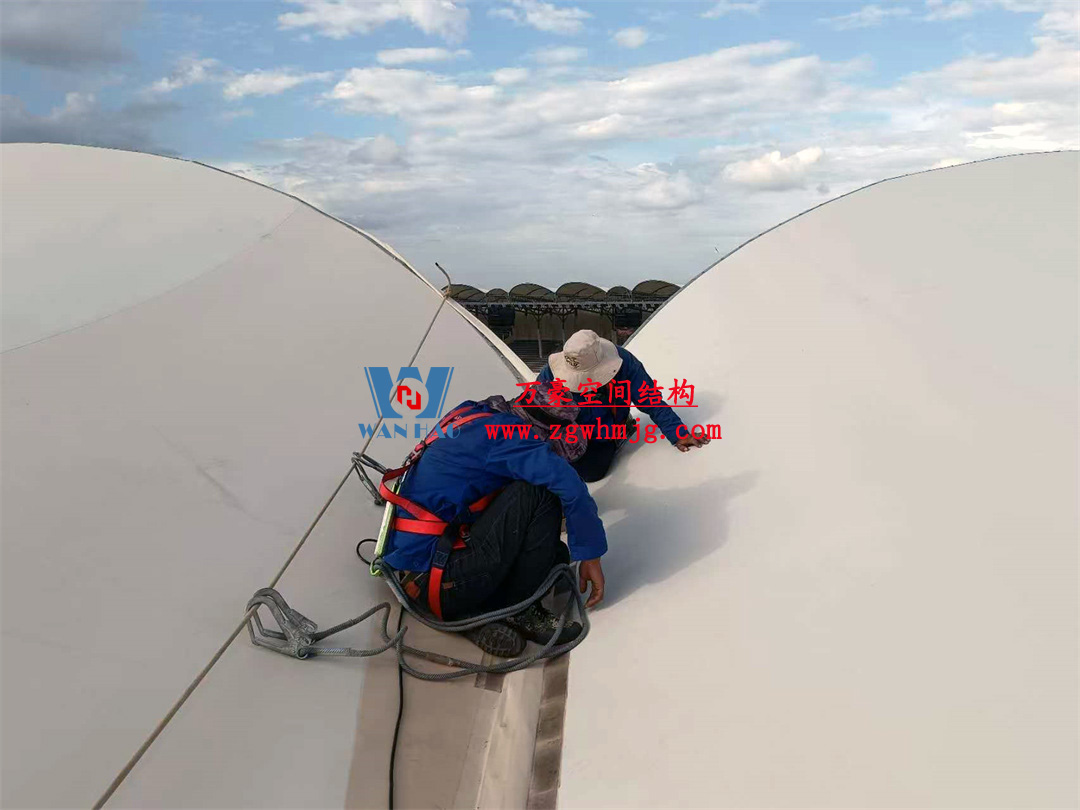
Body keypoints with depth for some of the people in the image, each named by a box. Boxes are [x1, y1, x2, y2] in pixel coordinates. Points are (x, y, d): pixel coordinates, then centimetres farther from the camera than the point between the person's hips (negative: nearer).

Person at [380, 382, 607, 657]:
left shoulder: (474, 417, 12)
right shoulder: (506, 430, -14)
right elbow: (570, 486, -23)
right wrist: (590, 555, -10)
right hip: (438, 582, -9)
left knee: (554, 552, 13)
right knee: (540, 493, -12)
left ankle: (477, 613, 1)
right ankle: (518, 611, -3)